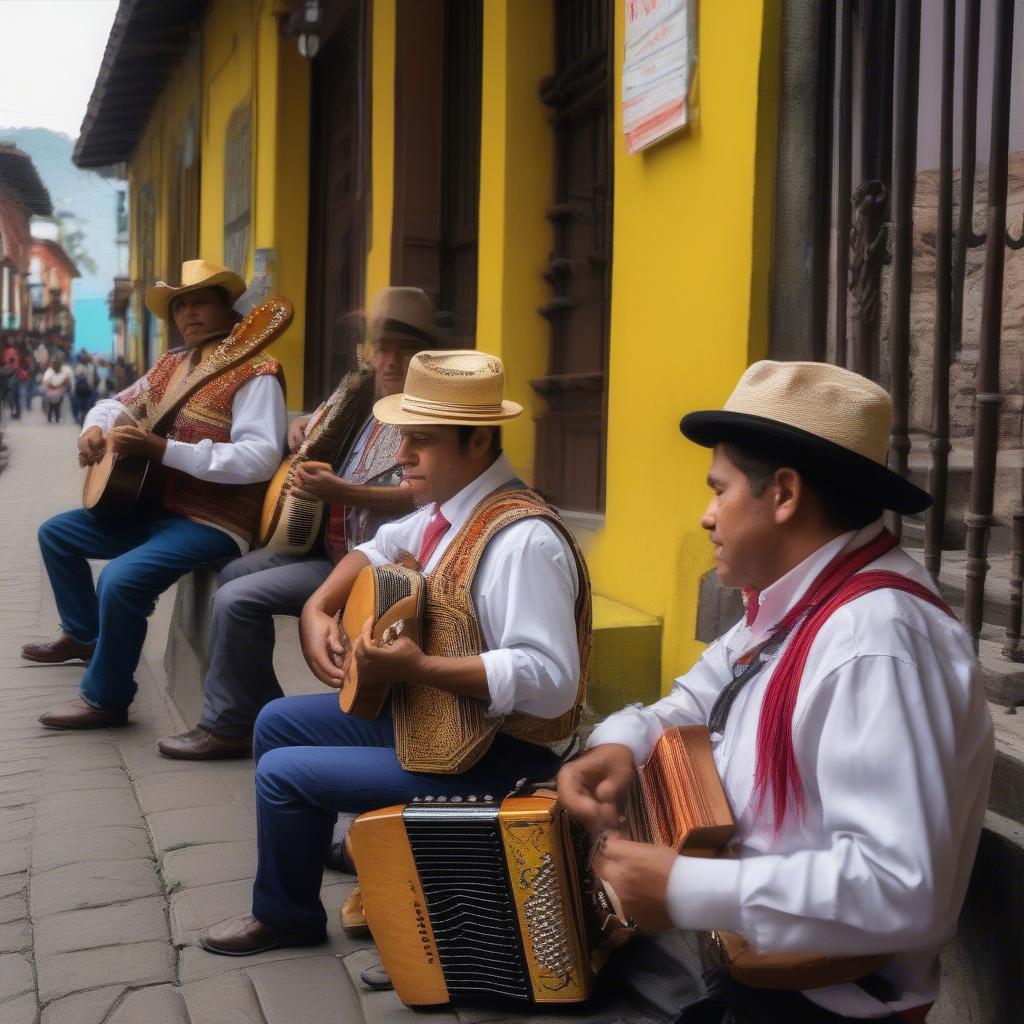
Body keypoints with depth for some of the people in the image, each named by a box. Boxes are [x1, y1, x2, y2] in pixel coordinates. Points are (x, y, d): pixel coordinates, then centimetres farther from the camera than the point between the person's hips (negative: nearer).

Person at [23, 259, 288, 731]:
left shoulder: (253, 372, -15)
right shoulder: (172, 364, 11)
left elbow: (260, 458, -29)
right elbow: (117, 404, 25)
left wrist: (162, 449, -31)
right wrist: (94, 429, -1)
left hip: (212, 522, -9)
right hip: (155, 507, 10)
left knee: (121, 578, -31)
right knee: (55, 532, 19)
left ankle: (105, 697, -10)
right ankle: (83, 634, 36)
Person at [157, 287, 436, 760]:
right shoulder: (366, 401, 13)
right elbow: (317, 425, 34)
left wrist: (340, 491, -36)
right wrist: (302, 428, 10)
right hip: (330, 544, 10)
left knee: (236, 599, -15)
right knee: (234, 573, 17)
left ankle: (230, 726, 2)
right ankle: (263, 714, 19)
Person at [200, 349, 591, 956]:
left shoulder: (521, 539, -29)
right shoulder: (447, 509, 1)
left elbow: (550, 683, -36)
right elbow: (381, 549, 21)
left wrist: (418, 667, -35)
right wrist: (318, 609, 4)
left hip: (487, 762, -10)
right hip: (423, 717, 10)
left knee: (282, 773, -8)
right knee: (279, 722, 17)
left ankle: (288, 916, 19)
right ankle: (306, 854, 37)